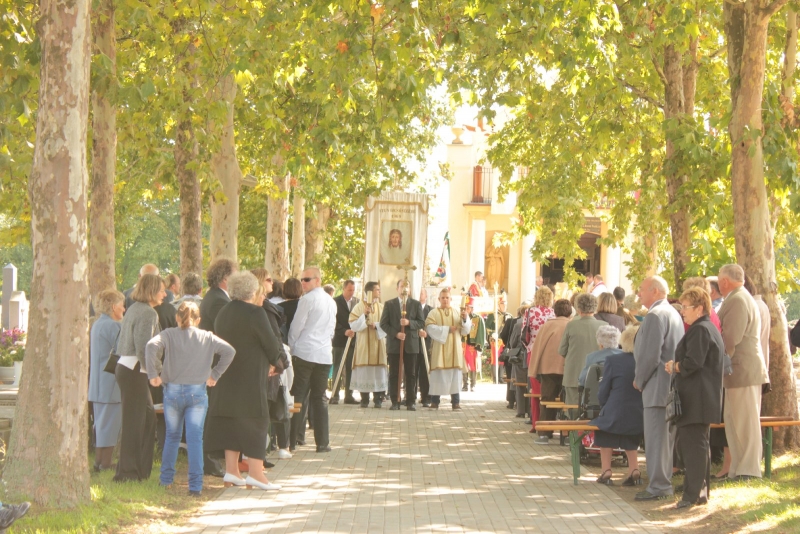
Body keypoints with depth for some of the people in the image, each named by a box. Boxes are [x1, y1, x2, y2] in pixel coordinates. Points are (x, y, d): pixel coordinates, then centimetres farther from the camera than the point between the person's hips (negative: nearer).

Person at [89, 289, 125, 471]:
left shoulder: (97, 324, 14)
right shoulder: (112, 326, -16)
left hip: (98, 382, 10)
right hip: (111, 383, -10)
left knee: (101, 421, 14)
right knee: (110, 421, -5)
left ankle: (99, 461, 18)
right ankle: (105, 463, -3)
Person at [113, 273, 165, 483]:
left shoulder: (134, 309, 16)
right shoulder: (148, 312, -14)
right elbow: (143, 347, -21)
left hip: (125, 366, 10)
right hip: (134, 371, -10)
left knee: (148, 415, 14)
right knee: (134, 421, -3)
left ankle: (141, 468, 19)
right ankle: (127, 472, 2)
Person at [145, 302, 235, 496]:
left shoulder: (168, 335, 3)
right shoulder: (207, 338, 7)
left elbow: (151, 346, -15)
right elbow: (229, 351, 2)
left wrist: (153, 374, -8)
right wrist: (215, 375, 6)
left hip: (172, 391, 1)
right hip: (197, 392, -1)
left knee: (172, 436, 17)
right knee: (195, 438, -1)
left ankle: (166, 479, 24)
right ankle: (195, 486, -6)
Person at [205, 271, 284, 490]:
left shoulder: (223, 312, 10)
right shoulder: (255, 313, -14)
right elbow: (271, 344, -12)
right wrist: (276, 364, 10)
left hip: (227, 375, 7)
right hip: (250, 376, -7)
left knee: (231, 419, 11)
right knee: (254, 419, -3)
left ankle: (231, 470, 10)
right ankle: (255, 472, -5)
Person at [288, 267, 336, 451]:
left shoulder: (307, 299, -8)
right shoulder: (331, 302, 13)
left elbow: (296, 326, -7)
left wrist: (290, 347, 5)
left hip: (304, 353, -5)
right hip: (324, 355, 5)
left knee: (298, 398, -1)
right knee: (320, 399, 8)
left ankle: (291, 441, -2)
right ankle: (322, 442, 5)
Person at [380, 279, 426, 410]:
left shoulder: (416, 304, 10)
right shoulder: (389, 304, 8)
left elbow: (422, 323, 4)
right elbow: (383, 323, 2)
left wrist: (409, 322, -14)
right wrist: (396, 334, -11)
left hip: (411, 344, 0)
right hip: (394, 344, 0)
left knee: (411, 374, 0)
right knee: (394, 374, -1)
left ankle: (410, 402, 3)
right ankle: (395, 402, 3)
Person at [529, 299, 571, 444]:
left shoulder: (548, 325, 2)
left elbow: (538, 347, 2)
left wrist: (534, 370, 7)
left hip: (548, 368, -1)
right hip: (569, 370, 1)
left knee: (547, 401, 4)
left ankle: (544, 434, -2)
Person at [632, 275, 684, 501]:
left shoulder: (655, 315, -15)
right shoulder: (674, 314, 17)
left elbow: (650, 355, -20)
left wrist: (639, 380, -7)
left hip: (657, 386, -10)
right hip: (672, 385, 10)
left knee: (656, 438, -7)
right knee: (666, 437, 14)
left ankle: (658, 486, -7)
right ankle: (664, 482, 19)